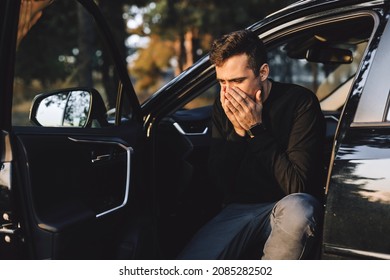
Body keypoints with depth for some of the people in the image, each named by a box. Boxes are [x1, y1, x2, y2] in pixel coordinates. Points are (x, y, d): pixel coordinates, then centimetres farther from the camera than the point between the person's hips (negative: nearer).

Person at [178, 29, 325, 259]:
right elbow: (222, 184, -1)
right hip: (240, 210, 3)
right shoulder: (224, 107, 1)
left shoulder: (300, 102, -12)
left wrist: (257, 129, -20)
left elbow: (298, 186, -18)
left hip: (289, 207, -3)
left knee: (296, 210, -40)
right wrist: (237, 131, -15)